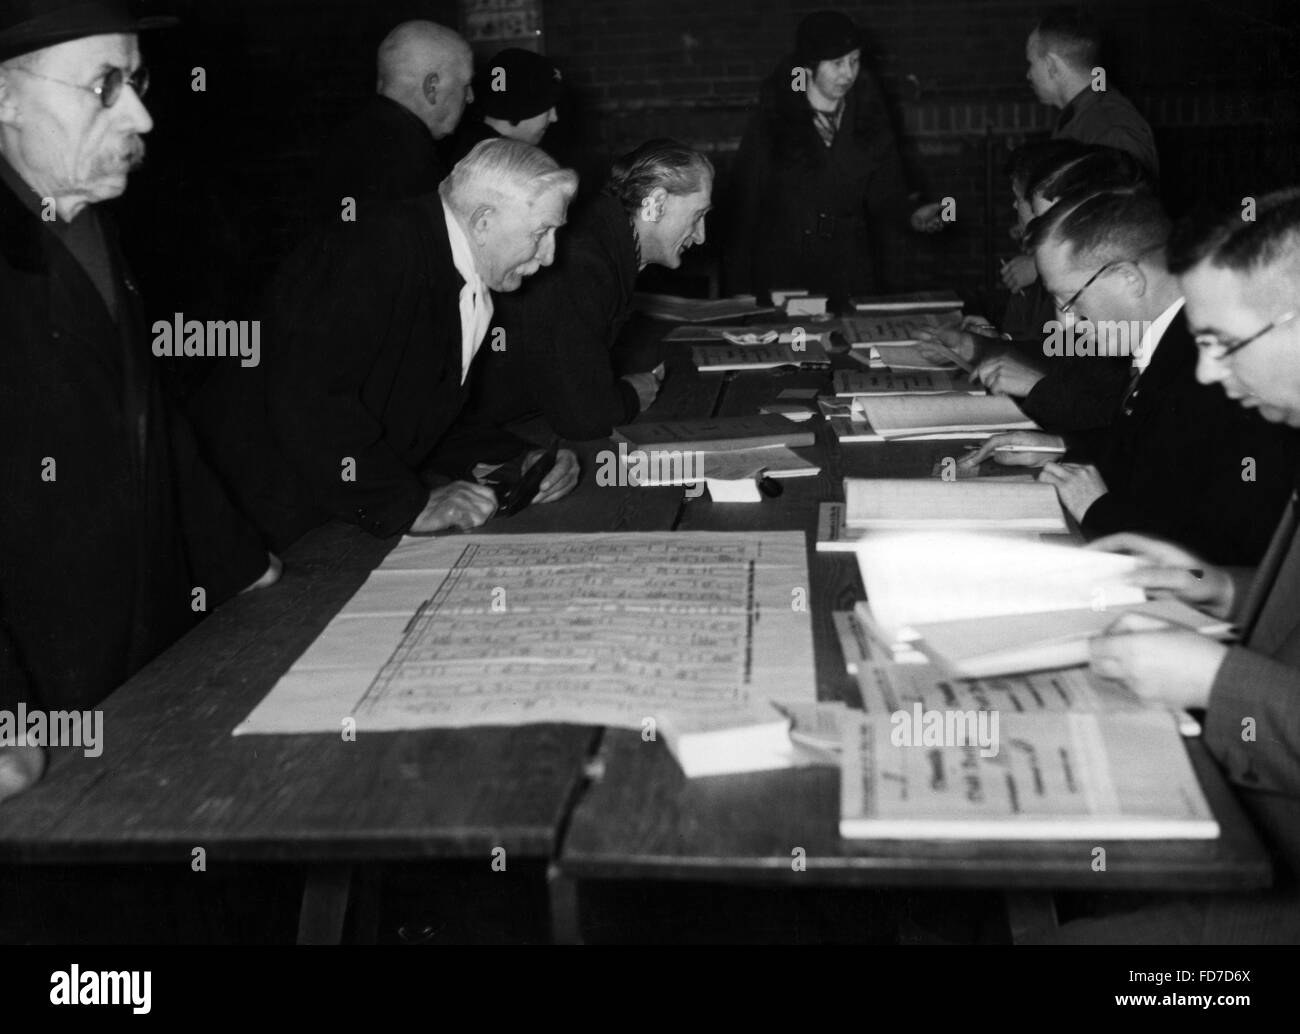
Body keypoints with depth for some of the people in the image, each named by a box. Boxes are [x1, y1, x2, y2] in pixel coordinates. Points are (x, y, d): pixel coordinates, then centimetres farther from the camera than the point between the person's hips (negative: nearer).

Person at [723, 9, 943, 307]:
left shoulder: (868, 115, 2)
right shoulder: (773, 117, -6)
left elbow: (885, 192, 4)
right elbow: (745, 201, -6)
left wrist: (911, 213, -18)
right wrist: (739, 288, -10)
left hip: (848, 270, 2)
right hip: (781, 269, -2)